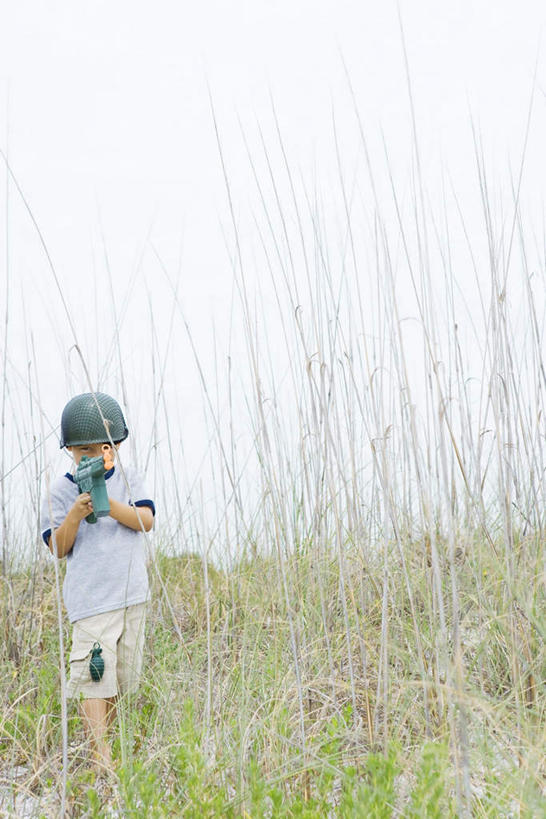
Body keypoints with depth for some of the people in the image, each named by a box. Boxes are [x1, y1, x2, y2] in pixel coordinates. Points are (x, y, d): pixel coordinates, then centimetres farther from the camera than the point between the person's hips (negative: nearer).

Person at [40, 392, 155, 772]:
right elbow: (57, 548, -3)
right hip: (91, 597, -3)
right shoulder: (60, 492, 0)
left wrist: (108, 504, -21)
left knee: (122, 674, 12)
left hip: (133, 594, 4)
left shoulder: (129, 480, 7)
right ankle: (99, 755, -10)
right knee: (95, 675, -12)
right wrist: (76, 515, -19)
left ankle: (103, 739, 31)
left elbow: (146, 520, -8)